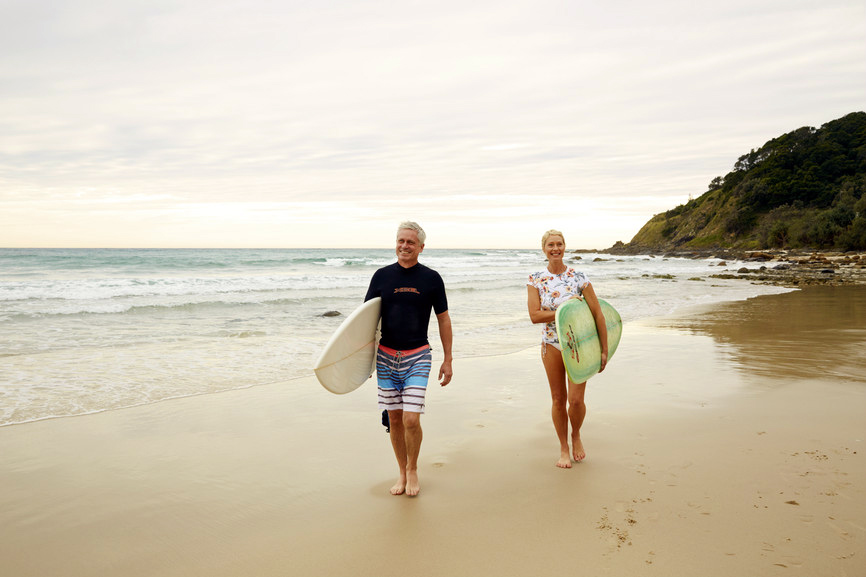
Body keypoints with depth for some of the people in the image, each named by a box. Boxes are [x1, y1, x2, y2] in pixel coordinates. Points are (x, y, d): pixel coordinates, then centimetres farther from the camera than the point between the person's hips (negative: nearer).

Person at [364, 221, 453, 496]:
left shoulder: (431, 278, 0)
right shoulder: (382, 276, 3)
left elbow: (443, 320, 7)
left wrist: (448, 360, 6)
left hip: (418, 357, -2)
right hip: (386, 356, 2)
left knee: (411, 419, -9)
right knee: (394, 419, 7)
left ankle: (413, 470, 17)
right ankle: (402, 473, 26)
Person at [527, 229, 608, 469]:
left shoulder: (579, 278, -7)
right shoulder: (535, 280, -3)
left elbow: (598, 315, -5)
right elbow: (534, 315, -12)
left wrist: (604, 350, -6)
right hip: (551, 345, 1)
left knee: (576, 399, -9)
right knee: (558, 400, 8)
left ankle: (576, 436, 24)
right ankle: (563, 448, 27)